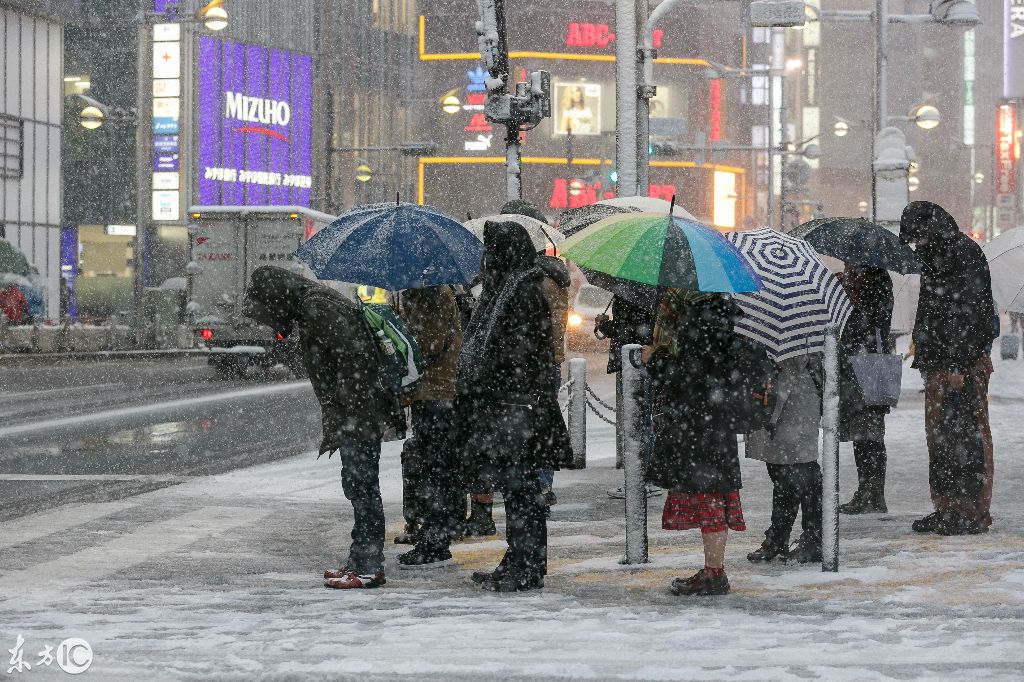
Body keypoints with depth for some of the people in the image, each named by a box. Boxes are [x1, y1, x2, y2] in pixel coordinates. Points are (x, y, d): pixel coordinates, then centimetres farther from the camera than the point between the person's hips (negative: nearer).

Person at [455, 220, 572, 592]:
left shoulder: (525, 291, -14)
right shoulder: (504, 288, 16)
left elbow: (521, 353, -20)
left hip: (515, 405, -10)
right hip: (501, 405, 10)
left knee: (518, 485, -6)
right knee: (514, 486, 12)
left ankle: (526, 570, -2)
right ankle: (518, 565, 18)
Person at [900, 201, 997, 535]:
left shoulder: (965, 254, -11)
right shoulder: (932, 257, 17)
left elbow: (968, 315, -17)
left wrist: (958, 364, -21)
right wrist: (924, 358, 19)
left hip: (965, 367, -10)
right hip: (938, 364, 10)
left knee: (966, 433, -7)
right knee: (938, 433, 10)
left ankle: (974, 512, -4)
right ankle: (946, 508, 16)